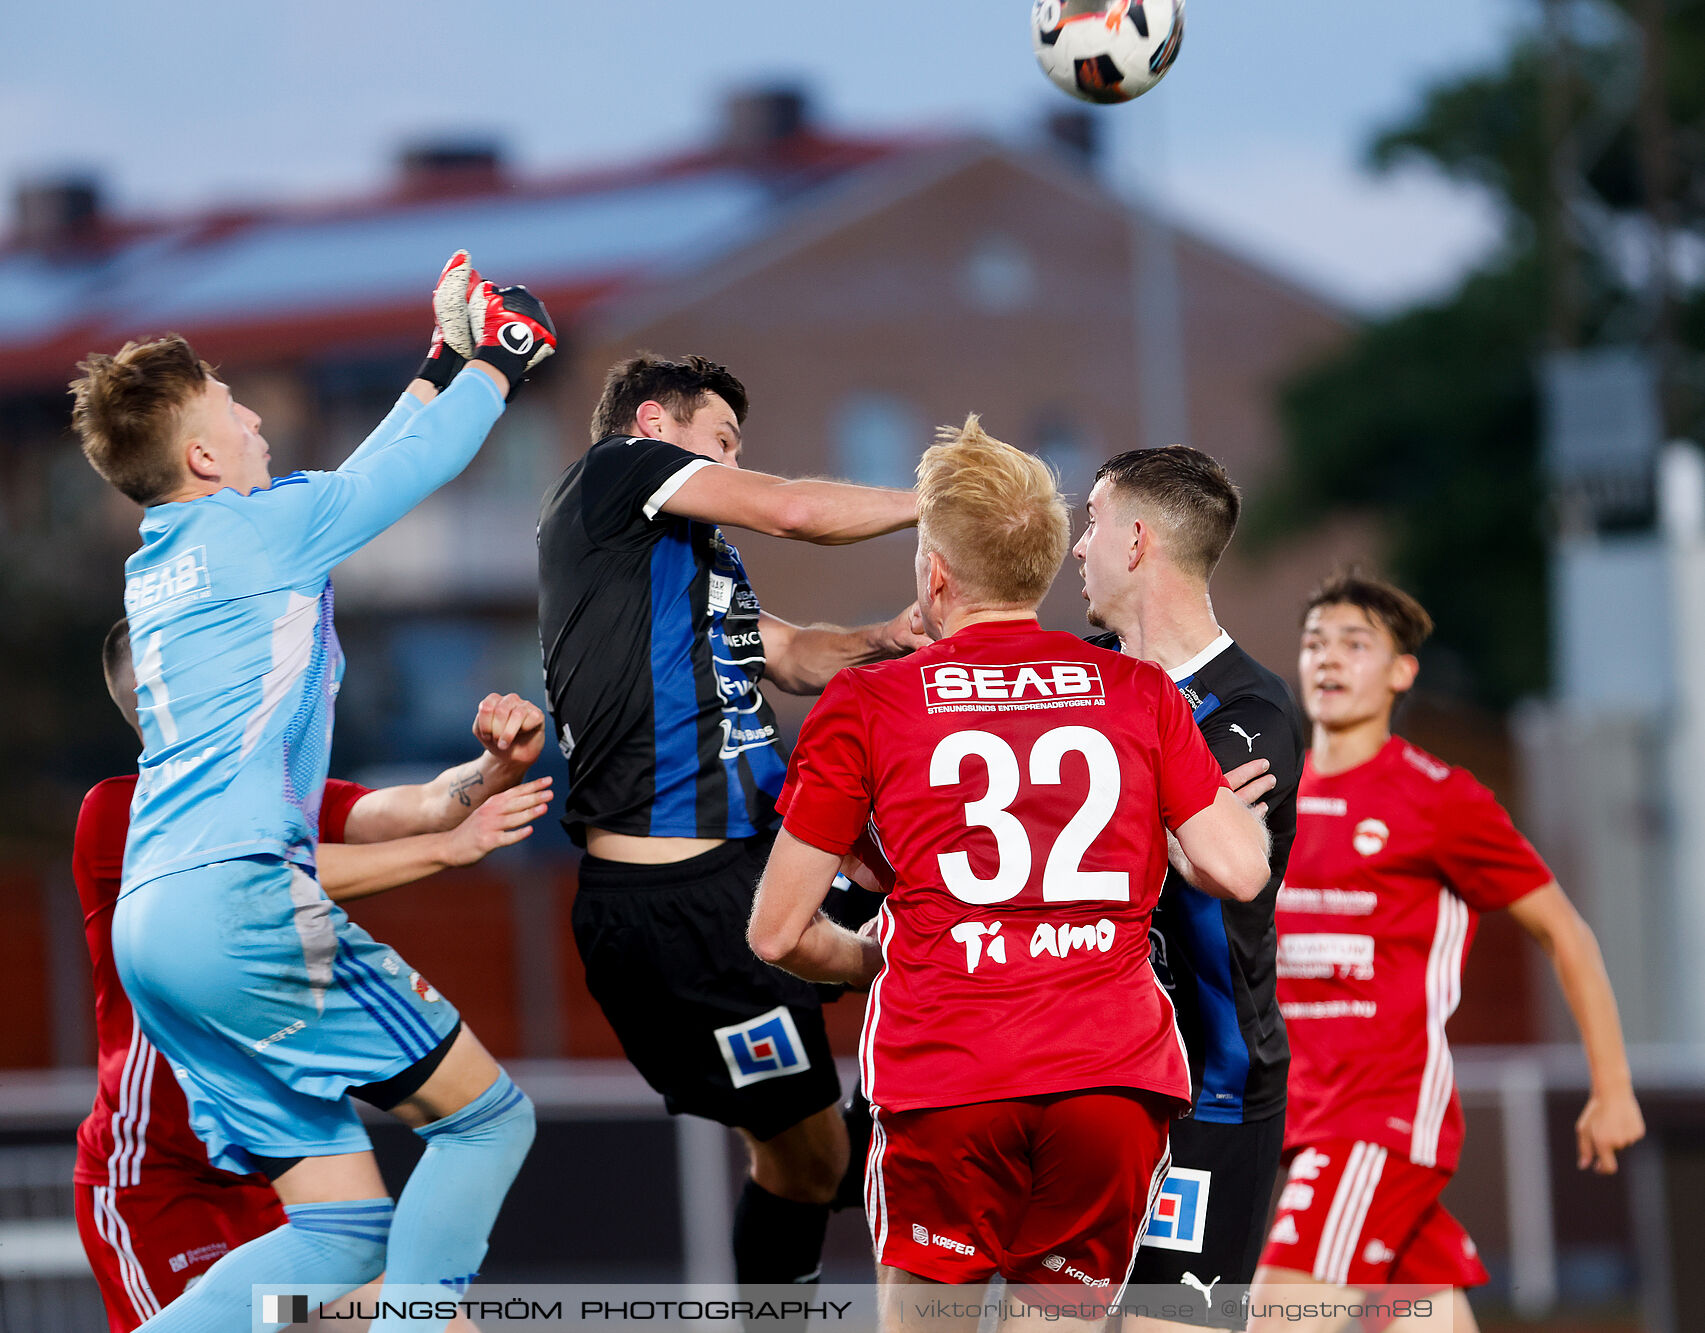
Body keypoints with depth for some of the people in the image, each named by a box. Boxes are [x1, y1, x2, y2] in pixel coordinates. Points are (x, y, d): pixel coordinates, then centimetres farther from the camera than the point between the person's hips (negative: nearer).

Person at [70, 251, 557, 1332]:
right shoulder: (264, 529, -1)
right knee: (489, 1116, 0)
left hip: (151, 920, 9)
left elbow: (370, 472, 37)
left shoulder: (156, 571, 23)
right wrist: (497, 361, 29)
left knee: (344, 1227, 5)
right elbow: (422, 463, 12)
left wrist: (441, 367, 44)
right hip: (239, 890, -9)